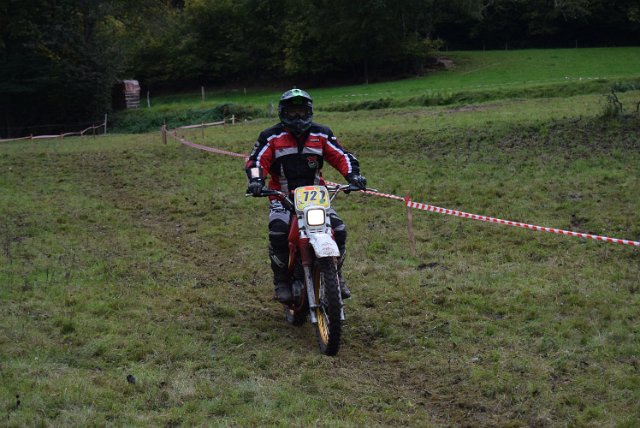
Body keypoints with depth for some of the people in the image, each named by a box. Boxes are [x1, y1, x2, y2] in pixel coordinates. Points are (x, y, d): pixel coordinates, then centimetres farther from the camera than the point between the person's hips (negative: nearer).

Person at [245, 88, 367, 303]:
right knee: (278, 232, -30)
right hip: (282, 198, -2)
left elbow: (341, 156, 6)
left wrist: (353, 174, -13)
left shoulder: (321, 134, 10)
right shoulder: (271, 137, 3)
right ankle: (281, 281, -12)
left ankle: (336, 276, 6)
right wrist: (256, 180, -25)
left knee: (339, 230, -16)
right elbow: (256, 160, -4)